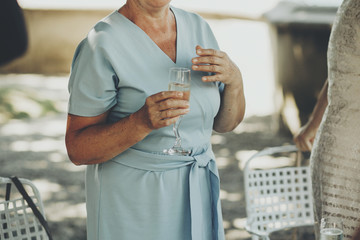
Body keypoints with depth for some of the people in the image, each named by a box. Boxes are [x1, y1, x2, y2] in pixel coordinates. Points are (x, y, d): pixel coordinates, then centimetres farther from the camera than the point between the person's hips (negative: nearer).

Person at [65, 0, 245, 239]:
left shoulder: (197, 27, 1)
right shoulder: (101, 46, -17)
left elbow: (224, 123, 7)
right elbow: (77, 150, -17)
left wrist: (235, 80, -13)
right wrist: (142, 122, -31)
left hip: (198, 193, 6)